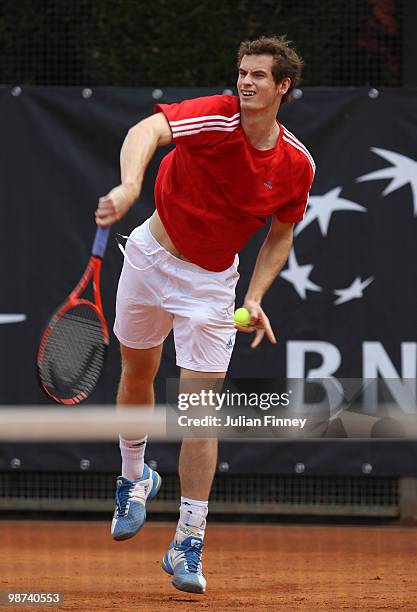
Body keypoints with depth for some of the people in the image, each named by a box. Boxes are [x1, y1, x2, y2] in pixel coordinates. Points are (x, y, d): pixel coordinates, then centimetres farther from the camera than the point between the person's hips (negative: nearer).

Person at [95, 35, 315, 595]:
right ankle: (135, 477, 47)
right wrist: (130, 185, -64)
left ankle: (187, 546, 0)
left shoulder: (297, 164, -13)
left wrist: (255, 297, -10)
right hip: (152, 255, 0)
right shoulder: (215, 117, -24)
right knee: (137, 374, 17)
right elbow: (147, 130, -43)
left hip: (212, 281, 0)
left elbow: (282, 234, 4)